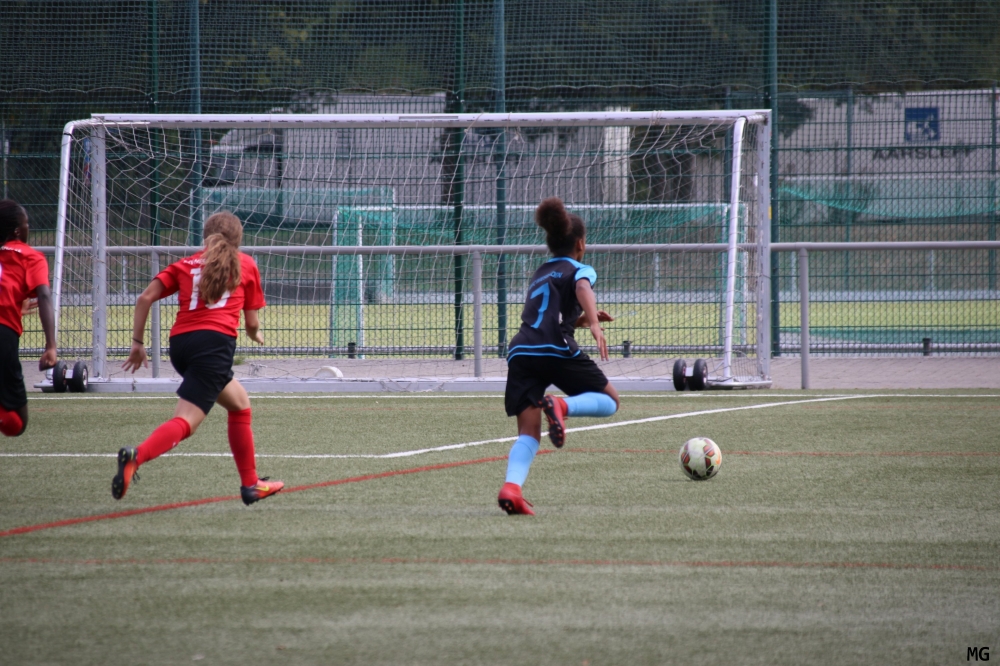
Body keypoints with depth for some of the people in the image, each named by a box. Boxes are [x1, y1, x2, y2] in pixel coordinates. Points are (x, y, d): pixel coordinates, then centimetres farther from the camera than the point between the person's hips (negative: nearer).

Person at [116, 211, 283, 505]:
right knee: (186, 422, -14)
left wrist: (137, 343, 12)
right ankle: (136, 456, -41)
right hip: (216, 340, -5)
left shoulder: (186, 264, 21)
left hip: (180, 342, 5)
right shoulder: (245, 264, 17)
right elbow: (252, 323, 18)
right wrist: (256, 333, 41)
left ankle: (250, 484, 27)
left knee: (240, 403, 25)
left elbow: (145, 298, 7)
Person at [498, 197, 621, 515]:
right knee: (609, 401, 11)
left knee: (528, 434, 1)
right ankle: (561, 406, -20)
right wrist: (593, 323, -28)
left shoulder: (540, 274, 32)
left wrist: (583, 319, 49)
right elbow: (582, 289, -13)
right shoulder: (580, 270, 11)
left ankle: (511, 487, -27)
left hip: (520, 353, 5)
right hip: (556, 349, -5)